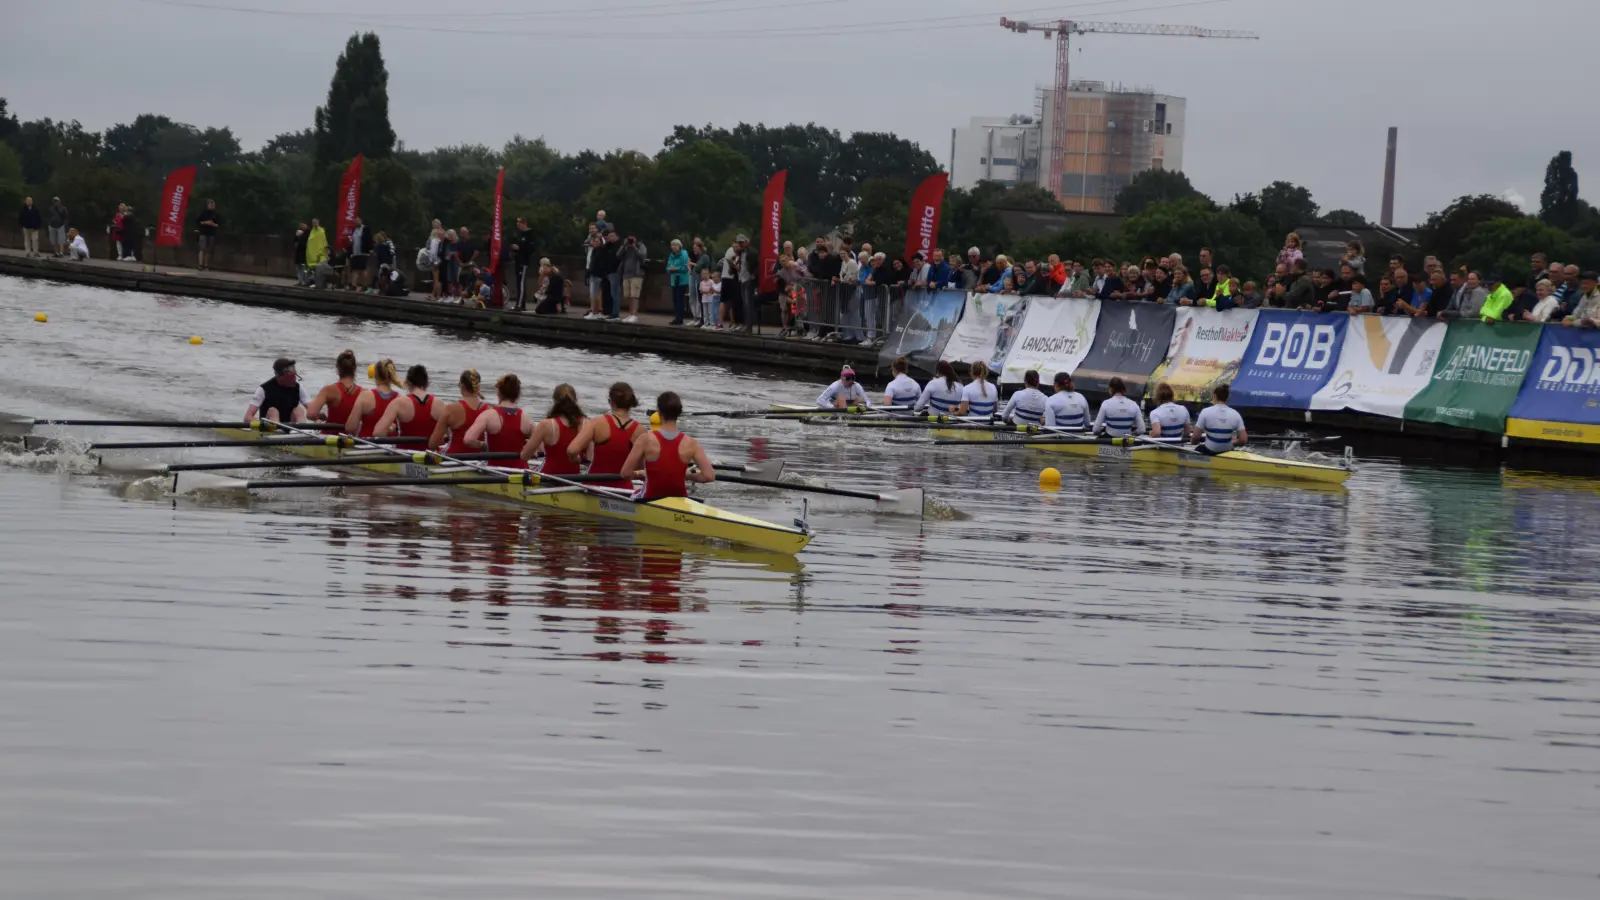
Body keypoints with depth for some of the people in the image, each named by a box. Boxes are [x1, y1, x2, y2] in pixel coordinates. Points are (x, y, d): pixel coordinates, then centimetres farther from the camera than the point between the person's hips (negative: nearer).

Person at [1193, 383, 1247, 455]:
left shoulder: (1206, 412, -13)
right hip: (1228, 452, 2)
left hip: (1210, 451, -2)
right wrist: (1232, 443, 11)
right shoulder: (1235, 414, -7)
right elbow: (1244, 440, -9)